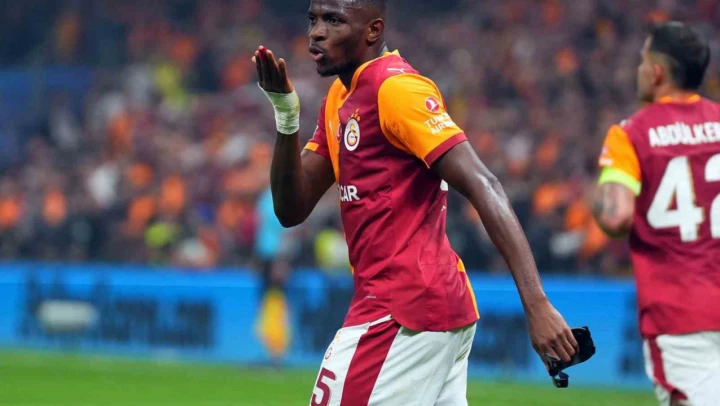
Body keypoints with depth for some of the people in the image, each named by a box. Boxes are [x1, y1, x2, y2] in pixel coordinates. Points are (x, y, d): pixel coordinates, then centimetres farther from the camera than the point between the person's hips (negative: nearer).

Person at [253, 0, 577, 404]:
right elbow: (291, 210, 14)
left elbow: (482, 187, -21)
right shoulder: (340, 97, 16)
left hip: (406, 311, -9)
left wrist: (537, 304, -30)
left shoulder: (397, 88, -13)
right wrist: (287, 114, -1)